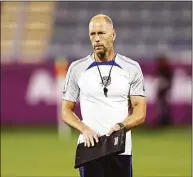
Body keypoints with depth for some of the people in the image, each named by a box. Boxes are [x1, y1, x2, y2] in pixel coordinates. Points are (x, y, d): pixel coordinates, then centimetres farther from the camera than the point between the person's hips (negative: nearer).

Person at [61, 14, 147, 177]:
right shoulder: (77, 69, 5)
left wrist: (122, 126, -20)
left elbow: (140, 112, 1)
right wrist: (84, 129, -14)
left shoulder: (131, 68, 5)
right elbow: (66, 110, 7)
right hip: (90, 148, -1)